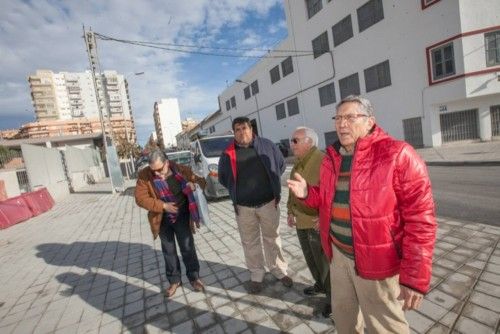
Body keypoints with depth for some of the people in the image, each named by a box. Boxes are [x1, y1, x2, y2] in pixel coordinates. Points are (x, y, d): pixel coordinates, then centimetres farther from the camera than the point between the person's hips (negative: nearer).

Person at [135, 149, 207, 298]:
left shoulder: (181, 170, -14)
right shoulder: (144, 175, -13)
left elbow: (200, 181, -3)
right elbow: (140, 198, -12)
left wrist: (194, 184, -27)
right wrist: (162, 205, -22)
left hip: (182, 216, -1)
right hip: (163, 219, 2)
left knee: (187, 248, 8)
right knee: (168, 251, 15)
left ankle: (194, 277, 29)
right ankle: (174, 280, 35)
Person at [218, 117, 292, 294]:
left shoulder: (267, 145, -2)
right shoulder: (228, 153, -1)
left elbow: (281, 164, 9)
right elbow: (222, 177, 12)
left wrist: (274, 185, 4)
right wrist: (236, 192, 5)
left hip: (268, 202, 0)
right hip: (243, 207, 1)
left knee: (272, 238, 15)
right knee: (250, 242, 13)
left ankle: (279, 270, 35)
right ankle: (256, 275, 32)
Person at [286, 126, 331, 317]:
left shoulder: (323, 161, -20)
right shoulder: (298, 162, 9)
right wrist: (290, 211, 15)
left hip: (318, 222, -8)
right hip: (301, 220, 8)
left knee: (324, 260, 8)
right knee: (310, 256, 23)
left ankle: (333, 297, 30)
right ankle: (320, 285, 46)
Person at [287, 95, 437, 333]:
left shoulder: (396, 155, -17)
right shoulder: (331, 158, 3)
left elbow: (420, 219, -18)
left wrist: (415, 278, -17)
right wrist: (308, 193, -5)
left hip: (377, 262, -5)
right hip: (338, 255, 6)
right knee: (342, 315, 26)